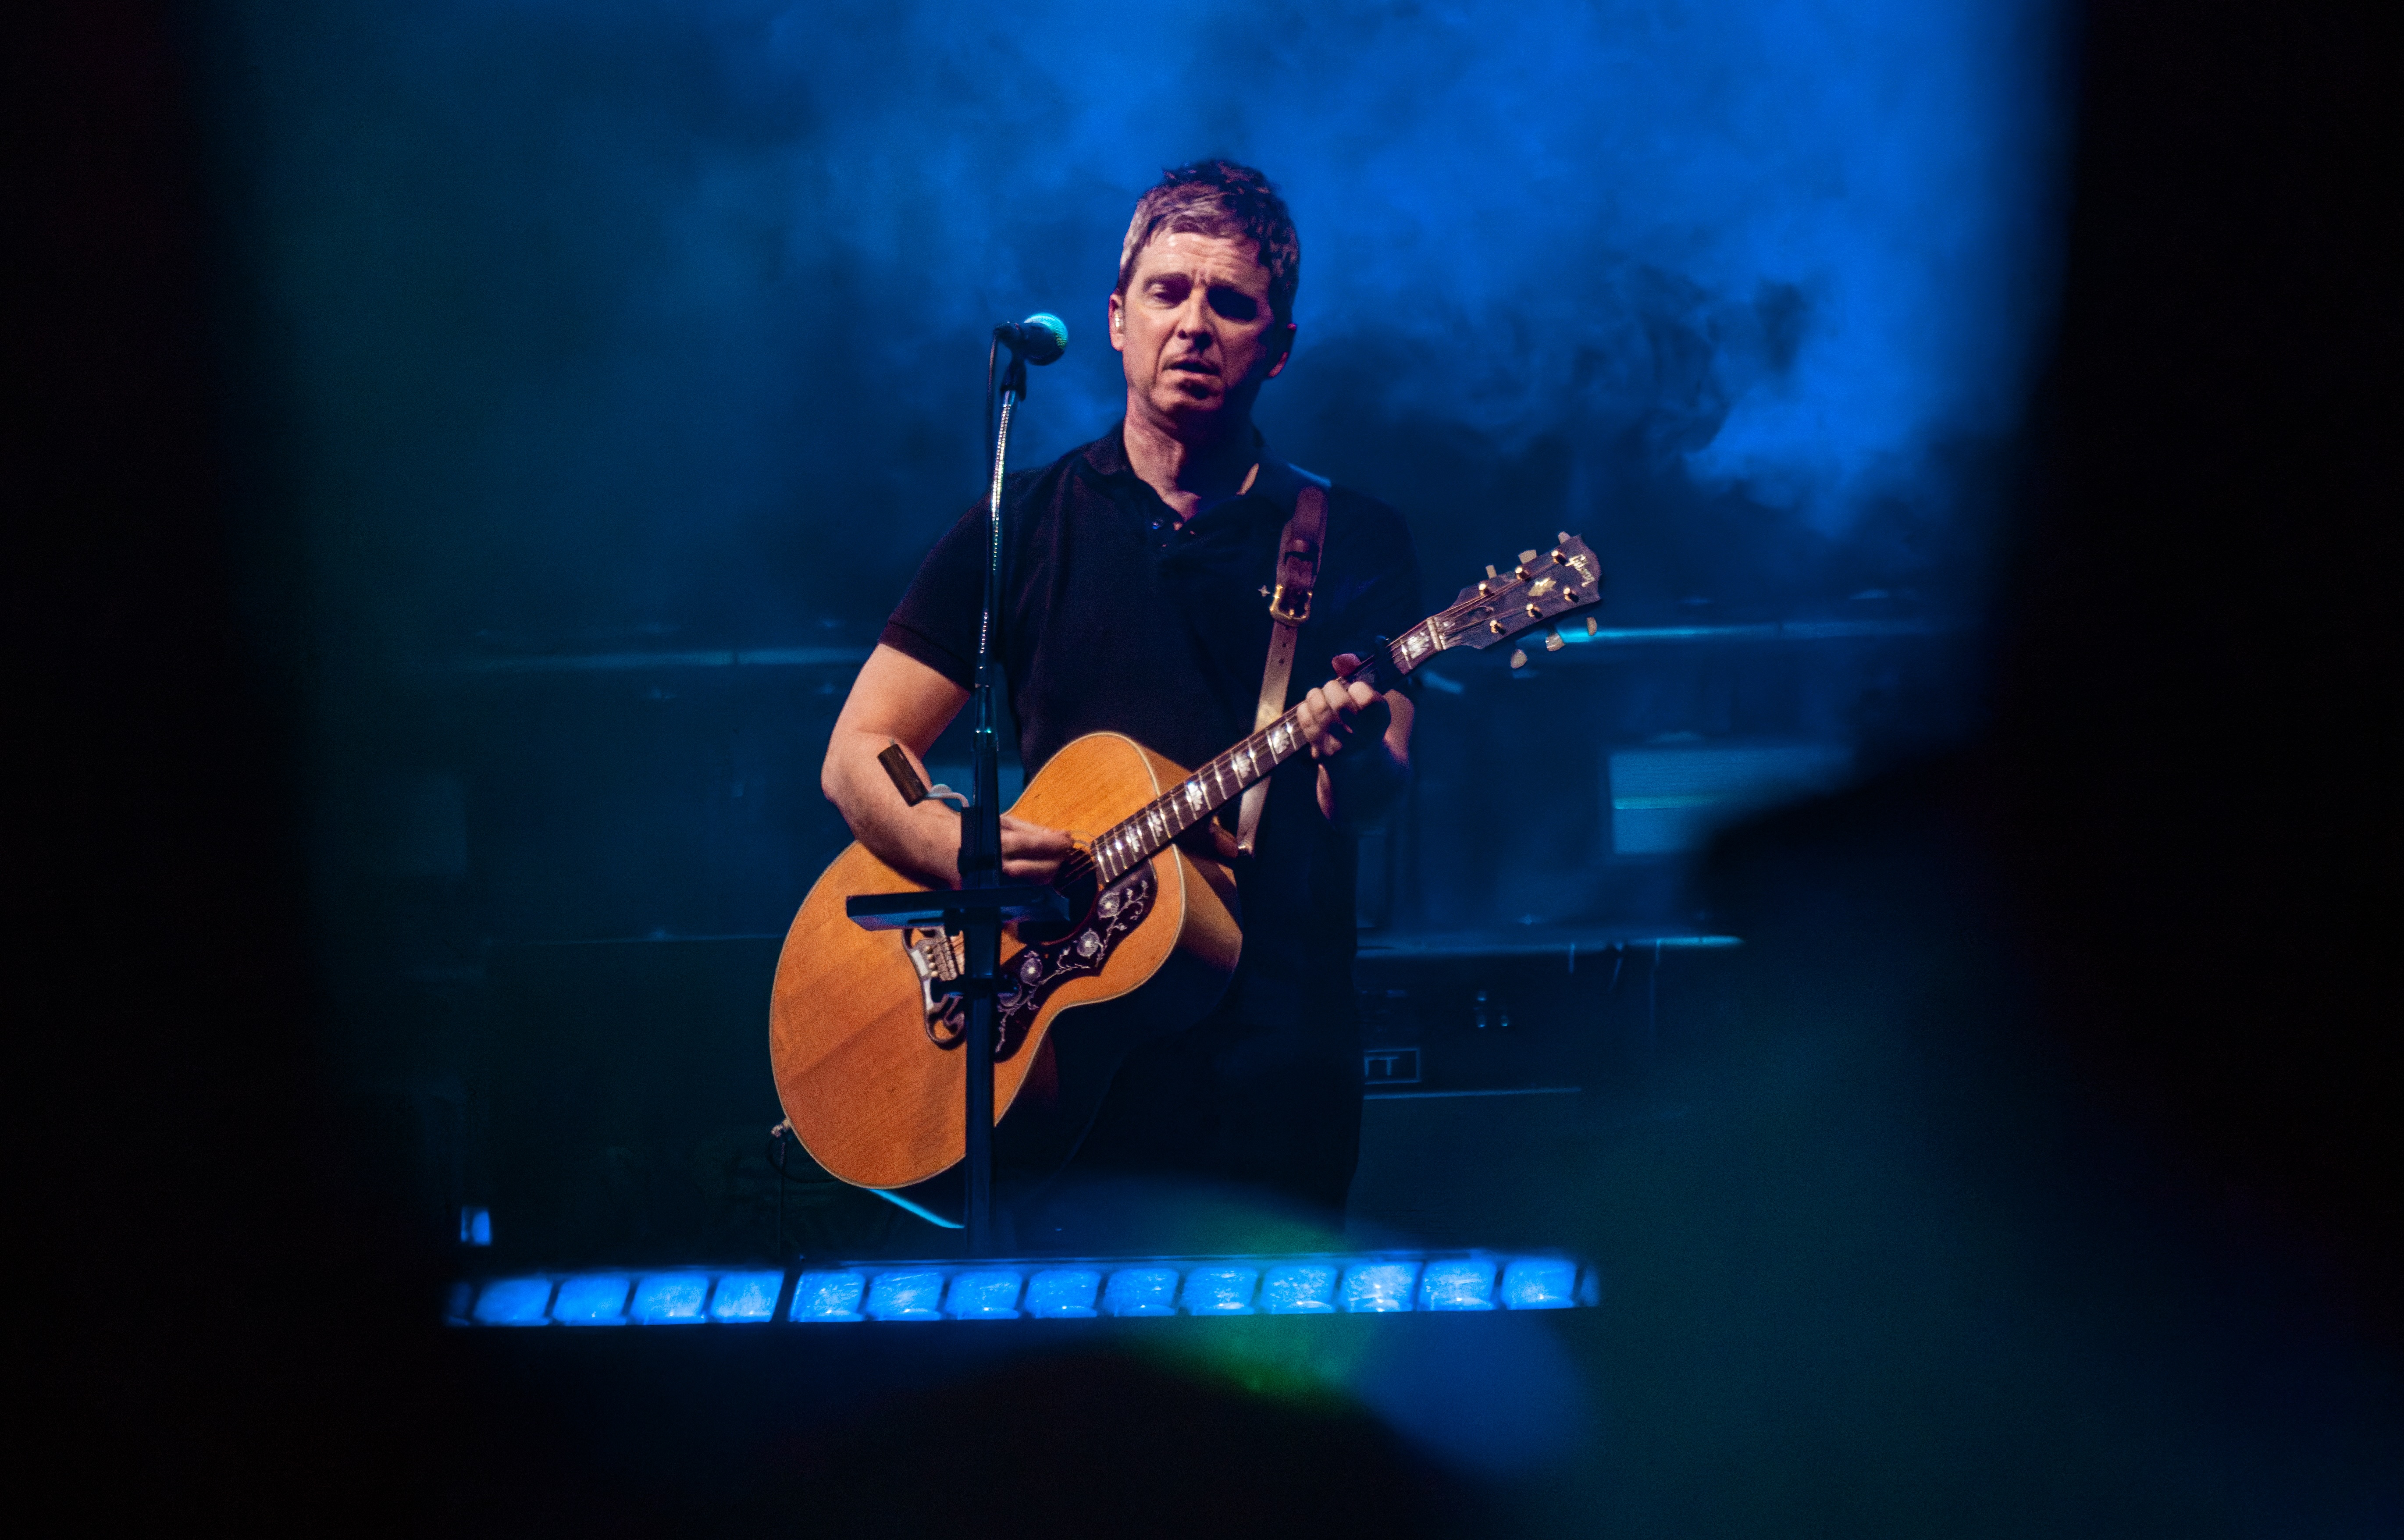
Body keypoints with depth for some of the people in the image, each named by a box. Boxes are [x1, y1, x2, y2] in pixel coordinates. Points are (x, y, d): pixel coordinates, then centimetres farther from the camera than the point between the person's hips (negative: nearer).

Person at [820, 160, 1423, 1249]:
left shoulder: (1351, 540, 8)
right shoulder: (1021, 526, 10)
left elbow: (1375, 802, -1)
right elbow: (859, 756, 7)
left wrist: (1354, 752, -25)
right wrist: (963, 852, -13)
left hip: (1272, 1048, 0)